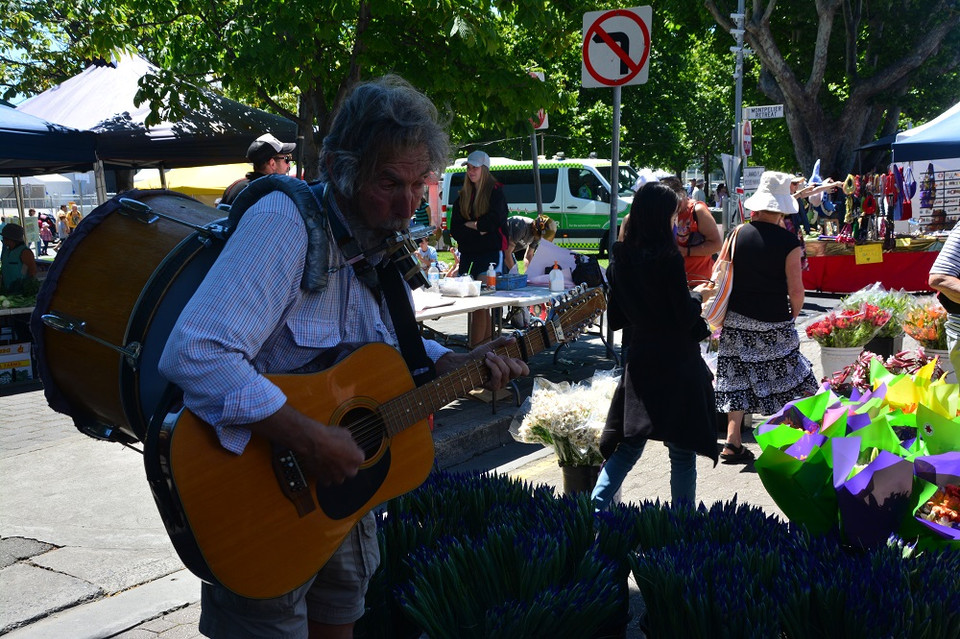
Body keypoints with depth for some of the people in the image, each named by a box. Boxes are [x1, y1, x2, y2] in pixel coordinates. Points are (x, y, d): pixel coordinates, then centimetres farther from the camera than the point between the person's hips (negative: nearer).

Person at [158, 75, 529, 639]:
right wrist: (310, 440, -35)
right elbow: (194, 354, -37)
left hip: (344, 485, 8)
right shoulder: (288, 221, -25)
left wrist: (457, 365, 1)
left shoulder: (382, 239, 4)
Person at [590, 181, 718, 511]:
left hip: (639, 363, 6)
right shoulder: (668, 257, -17)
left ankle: (594, 508, 3)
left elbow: (614, 319, 10)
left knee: (629, 444, 14)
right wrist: (695, 297, 5)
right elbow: (686, 318, -14)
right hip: (676, 364, -6)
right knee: (682, 452, 7)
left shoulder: (620, 259, 2)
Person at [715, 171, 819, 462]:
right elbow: (795, 290, -10)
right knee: (793, 378, 11)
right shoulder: (788, 241, -11)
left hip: (737, 319, 3)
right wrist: (793, 315, 7)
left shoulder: (739, 233, -2)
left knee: (738, 378, 10)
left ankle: (732, 441, 9)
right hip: (774, 323, -3)